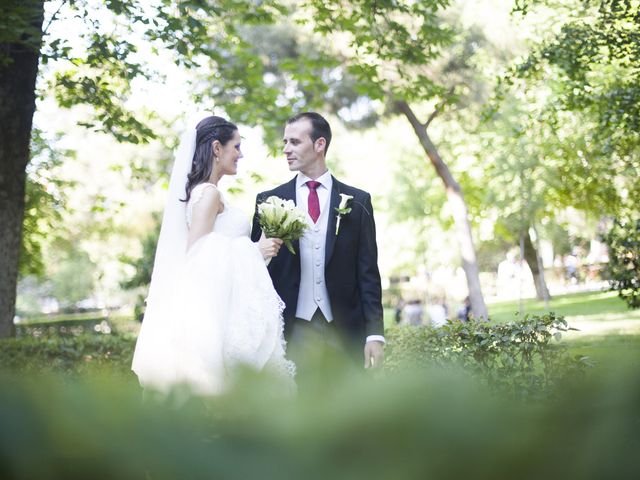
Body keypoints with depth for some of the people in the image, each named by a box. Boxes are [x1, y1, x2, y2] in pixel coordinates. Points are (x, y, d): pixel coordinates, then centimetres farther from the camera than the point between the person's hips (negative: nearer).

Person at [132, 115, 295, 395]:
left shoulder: (201, 191, 16)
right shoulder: (208, 193, -11)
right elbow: (196, 255, -17)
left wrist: (255, 248, 17)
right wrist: (254, 251, -12)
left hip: (220, 304, 9)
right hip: (214, 308, -9)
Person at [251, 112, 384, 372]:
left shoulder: (357, 202, 7)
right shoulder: (268, 201, 8)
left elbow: (368, 273, 5)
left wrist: (375, 333, -2)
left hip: (344, 331, 0)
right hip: (292, 330, 0)